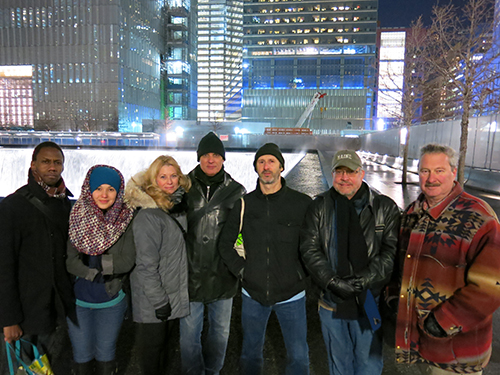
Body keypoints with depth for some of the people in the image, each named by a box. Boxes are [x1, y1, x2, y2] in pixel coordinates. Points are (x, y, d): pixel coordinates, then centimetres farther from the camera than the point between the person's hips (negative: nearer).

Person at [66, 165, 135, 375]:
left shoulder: (126, 219, -10)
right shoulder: (76, 217, -9)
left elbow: (127, 261, -14)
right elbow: (68, 260, -13)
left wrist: (93, 261, -20)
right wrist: (102, 272, -21)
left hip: (111, 302, 0)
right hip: (77, 300, 1)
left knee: (105, 354, 18)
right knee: (82, 355, 18)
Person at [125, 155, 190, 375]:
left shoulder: (178, 207, 3)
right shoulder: (148, 216, -22)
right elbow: (146, 264, -22)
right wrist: (159, 301, -19)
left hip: (173, 291, 8)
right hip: (151, 298, -7)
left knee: (163, 340, 25)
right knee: (152, 344, 12)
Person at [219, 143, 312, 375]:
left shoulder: (302, 203, -8)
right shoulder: (244, 204, -2)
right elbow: (225, 244, 8)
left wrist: (302, 273, -4)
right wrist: (241, 270, -2)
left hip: (291, 295, -1)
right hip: (252, 294, 2)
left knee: (298, 356, 11)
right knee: (251, 353, 19)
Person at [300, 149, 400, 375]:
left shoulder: (385, 207, -3)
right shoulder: (320, 207, 0)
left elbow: (391, 251, -9)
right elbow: (309, 249, -5)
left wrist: (363, 280, -20)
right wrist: (332, 281, -17)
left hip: (370, 301, -1)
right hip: (332, 302, 2)